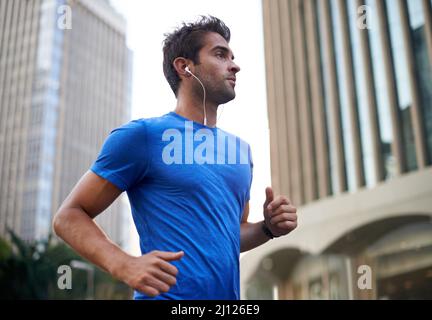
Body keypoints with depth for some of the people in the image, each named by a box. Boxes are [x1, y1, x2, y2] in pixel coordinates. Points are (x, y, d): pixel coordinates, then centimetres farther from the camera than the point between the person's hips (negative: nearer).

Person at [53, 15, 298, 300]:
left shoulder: (241, 148, 10)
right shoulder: (142, 135, -8)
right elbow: (69, 216, -7)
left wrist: (269, 228, 0)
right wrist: (125, 266, -23)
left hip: (228, 293, 6)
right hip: (167, 293, -6)